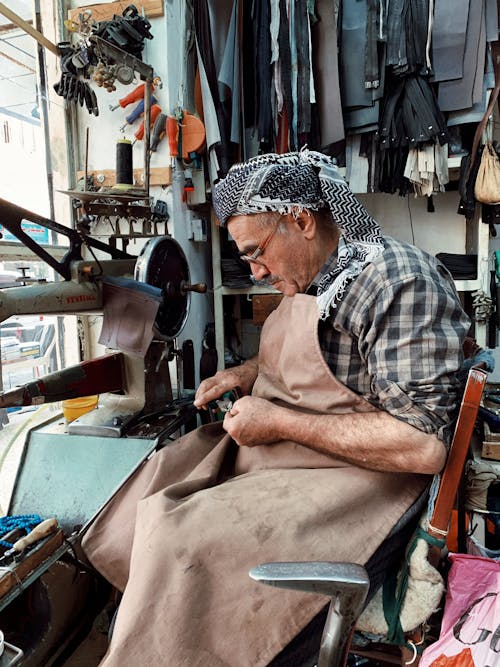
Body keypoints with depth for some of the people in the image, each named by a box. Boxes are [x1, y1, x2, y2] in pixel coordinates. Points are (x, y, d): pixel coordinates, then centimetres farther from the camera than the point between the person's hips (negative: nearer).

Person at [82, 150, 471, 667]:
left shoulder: (399, 280, -20)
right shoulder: (310, 280, 6)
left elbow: (424, 445, -26)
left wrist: (279, 422, -21)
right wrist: (248, 374, 6)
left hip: (354, 471, -9)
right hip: (272, 449, 9)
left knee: (177, 535, -21)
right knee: (155, 475, 5)